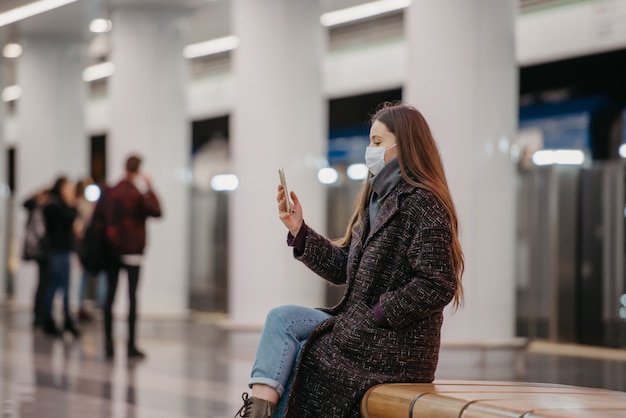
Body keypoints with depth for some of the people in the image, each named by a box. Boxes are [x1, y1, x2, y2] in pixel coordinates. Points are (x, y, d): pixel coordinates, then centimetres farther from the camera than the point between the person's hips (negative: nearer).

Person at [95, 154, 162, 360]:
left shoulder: (108, 193, 6)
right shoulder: (137, 193, -9)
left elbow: (97, 217, 6)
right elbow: (156, 211, -9)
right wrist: (149, 188, 0)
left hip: (110, 250, 5)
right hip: (132, 251, -4)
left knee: (110, 296, 7)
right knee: (132, 296, -3)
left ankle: (108, 344, 5)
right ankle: (131, 345, -6)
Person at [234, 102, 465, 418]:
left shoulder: (421, 204, -15)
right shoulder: (379, 200, 16)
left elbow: (437, 285, -22)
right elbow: (343, 268, 15)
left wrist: (378, 315, -18)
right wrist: (298, 230, 6)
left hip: (396, 345, -9)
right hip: (362, 328, 9)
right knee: (281, 318, -4)